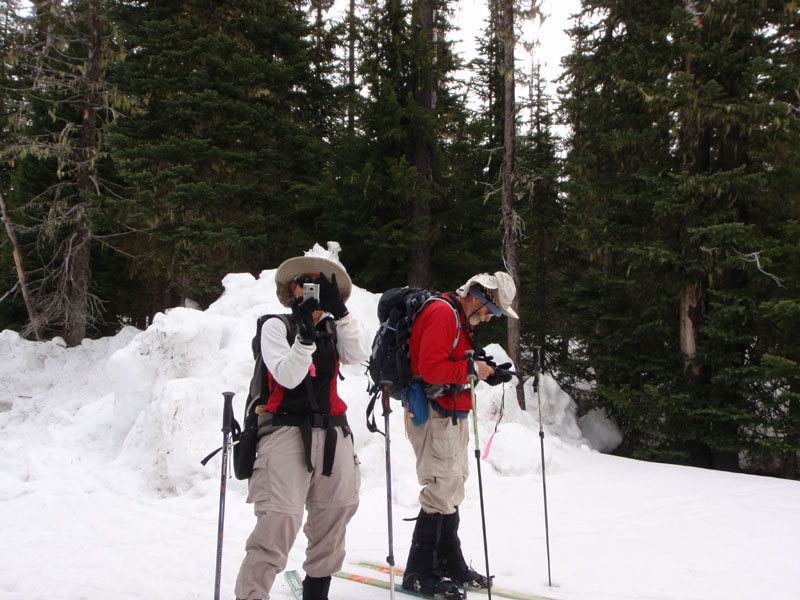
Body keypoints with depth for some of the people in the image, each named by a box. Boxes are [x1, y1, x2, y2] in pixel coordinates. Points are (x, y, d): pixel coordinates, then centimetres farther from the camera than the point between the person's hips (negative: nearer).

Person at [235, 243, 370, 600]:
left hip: (332, 431, 5)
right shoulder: (276, 326, 2)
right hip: (286, 429, -4)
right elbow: (287, 377, -12)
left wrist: (338, 311, -16)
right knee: (278, 520, -15)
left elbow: (360, 354, -8)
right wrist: (306, 334, -22)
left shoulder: (335, 328, 13)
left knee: (334, 515, 10)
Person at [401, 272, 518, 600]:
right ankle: (419, 573, -2)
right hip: (434, 414, -11)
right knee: (443, 490, -10)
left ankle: (450, 564, 22)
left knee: (452, 489, 13)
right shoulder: (442, 313, -14)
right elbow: (430, 367, -23)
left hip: (452, 414, 11)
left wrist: (487, 372, 8)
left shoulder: (461, 320, 20)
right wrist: (472, 369, -18)